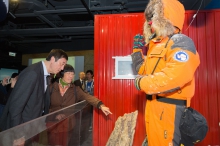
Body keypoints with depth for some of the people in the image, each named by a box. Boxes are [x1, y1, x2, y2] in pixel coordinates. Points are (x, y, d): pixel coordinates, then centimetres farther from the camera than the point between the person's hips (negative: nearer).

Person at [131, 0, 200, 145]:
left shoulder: (180, 42, -14)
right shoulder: (156, 45, 14)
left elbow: (175, 76, -32)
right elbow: (146, 71, 21)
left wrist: (142, 83, -20)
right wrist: (138, 50, 11)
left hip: (170, 109, -8)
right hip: (154, 106, 9)